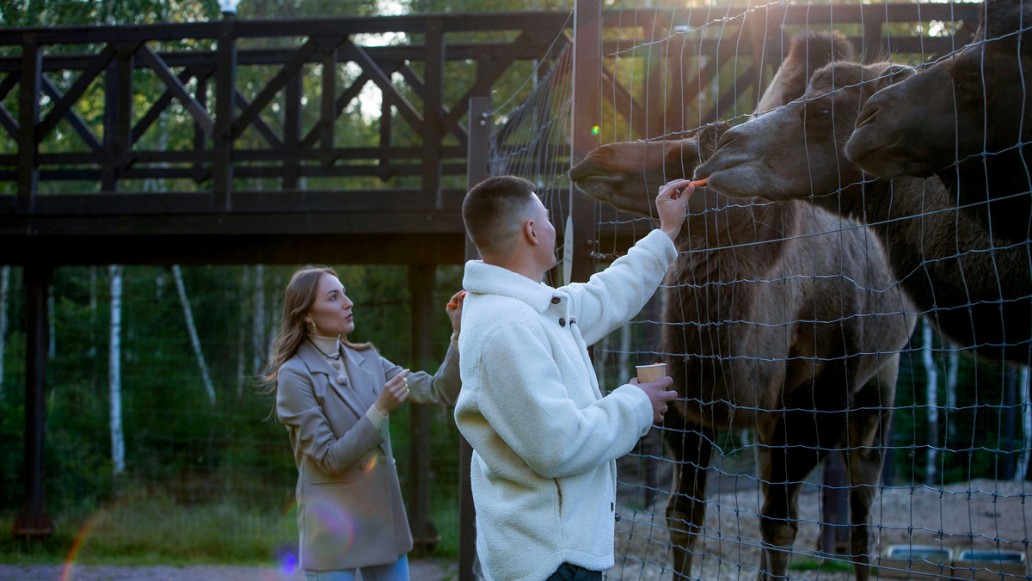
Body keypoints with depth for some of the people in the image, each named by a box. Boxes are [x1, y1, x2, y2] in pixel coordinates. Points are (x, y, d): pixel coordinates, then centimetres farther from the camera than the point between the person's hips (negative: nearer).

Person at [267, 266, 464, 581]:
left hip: (384, 521, 6)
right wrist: (380, 409, -19)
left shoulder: (367, 360, 7)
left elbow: (439, 391, 1)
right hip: (334, 528, -6)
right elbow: (331, 459, -14)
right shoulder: (295, 375, -10)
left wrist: (459, 333, -10)